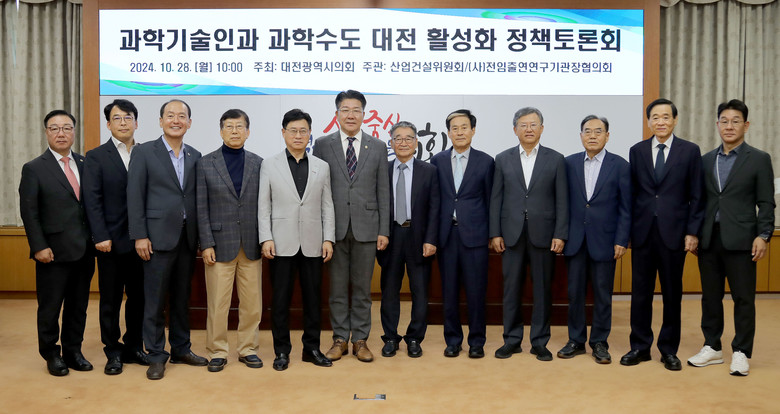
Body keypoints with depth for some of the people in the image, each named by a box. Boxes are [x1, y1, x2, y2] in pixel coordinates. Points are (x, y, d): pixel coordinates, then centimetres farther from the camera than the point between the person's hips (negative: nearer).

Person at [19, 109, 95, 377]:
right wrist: (39, 247, -11)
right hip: (54, 252, -3)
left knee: (78, 305, 12)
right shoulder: (34, 169, -2)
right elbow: (29, 212, -5)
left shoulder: (85, 165, 8)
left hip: (84, 251, 4)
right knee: (50, 307, 8)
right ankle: (51, 354, 24)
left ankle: (73, 351, 26)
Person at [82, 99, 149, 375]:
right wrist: (101, 237, -12)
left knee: (138, 296, 11)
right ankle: (113, 352, 19)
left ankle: (134, 346, 25)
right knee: (110, 300, 7)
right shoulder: (96, 157, 1)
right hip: (111, 241, -2)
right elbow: (92, 200, -5)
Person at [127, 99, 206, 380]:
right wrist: (139, 236, -10)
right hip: (158, 237, -4)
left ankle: (181, 349, 25)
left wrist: (201, 236, 6)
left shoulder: (195, 156, 11)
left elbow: (197, 197, 11)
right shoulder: (144, 152, -1)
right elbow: (134, 196, -5)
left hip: (187, 238, 4)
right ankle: (156, 356, 13)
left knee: (182, 296, 13)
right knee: (155, 299, 2)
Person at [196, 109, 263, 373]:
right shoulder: (206, 164, 3)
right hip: (220, 244, -2)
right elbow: (201, 208, 0)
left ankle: (248, 349, 22)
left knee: (252, 303, 7)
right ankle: (217, 352, 18)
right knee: (217, 304, 3)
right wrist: (206, 244, -6)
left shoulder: (258, 163, 7)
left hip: (251, 245, 2)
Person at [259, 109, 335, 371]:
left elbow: (327, 206, 7)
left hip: (312, 244, 2)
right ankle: (282, 351, 17)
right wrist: (266, 238, -7)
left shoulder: (322, 167, 9)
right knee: (281, 299, 5)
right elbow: (264, 206, 2)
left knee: (313, 297, 8)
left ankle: (312, 348, 21)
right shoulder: (270, 166, 4)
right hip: (282, 243, -1)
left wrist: (328, 239, 0)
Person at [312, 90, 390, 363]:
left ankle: (360, 340, 19)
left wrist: (384, 231, 0)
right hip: (334, 227, 0)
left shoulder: (378, 147, 7)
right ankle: (340, 339, 20)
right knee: (338, 287, 7)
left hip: (366, 227, 1)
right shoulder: (322, 145, 4)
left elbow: (383, 192, 5)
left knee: (362, 287, 7)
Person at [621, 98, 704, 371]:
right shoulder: (637, 151, 7)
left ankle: (669, 349, 20)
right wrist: (626, 230, 3)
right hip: (642, 232, 2)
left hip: (674, 232, -1)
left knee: (672, 294, 7)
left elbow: (696, 196, 1)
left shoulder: (690, 151, 2)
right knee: (640, 292, 6)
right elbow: (631, 193, 7)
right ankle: (640, 346, 18)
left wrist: (692, 231, -5)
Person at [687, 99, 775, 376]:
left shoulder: (759, 159, 2)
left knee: (743, 298, 1)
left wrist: (763, 235, -11)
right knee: (710, 296, 10)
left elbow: (766, 203, -1)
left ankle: (741, 353, 12)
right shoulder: (706, 160, 12)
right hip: (709, 239, 4)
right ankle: (712, 348, 21)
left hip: (740, 239, -4)